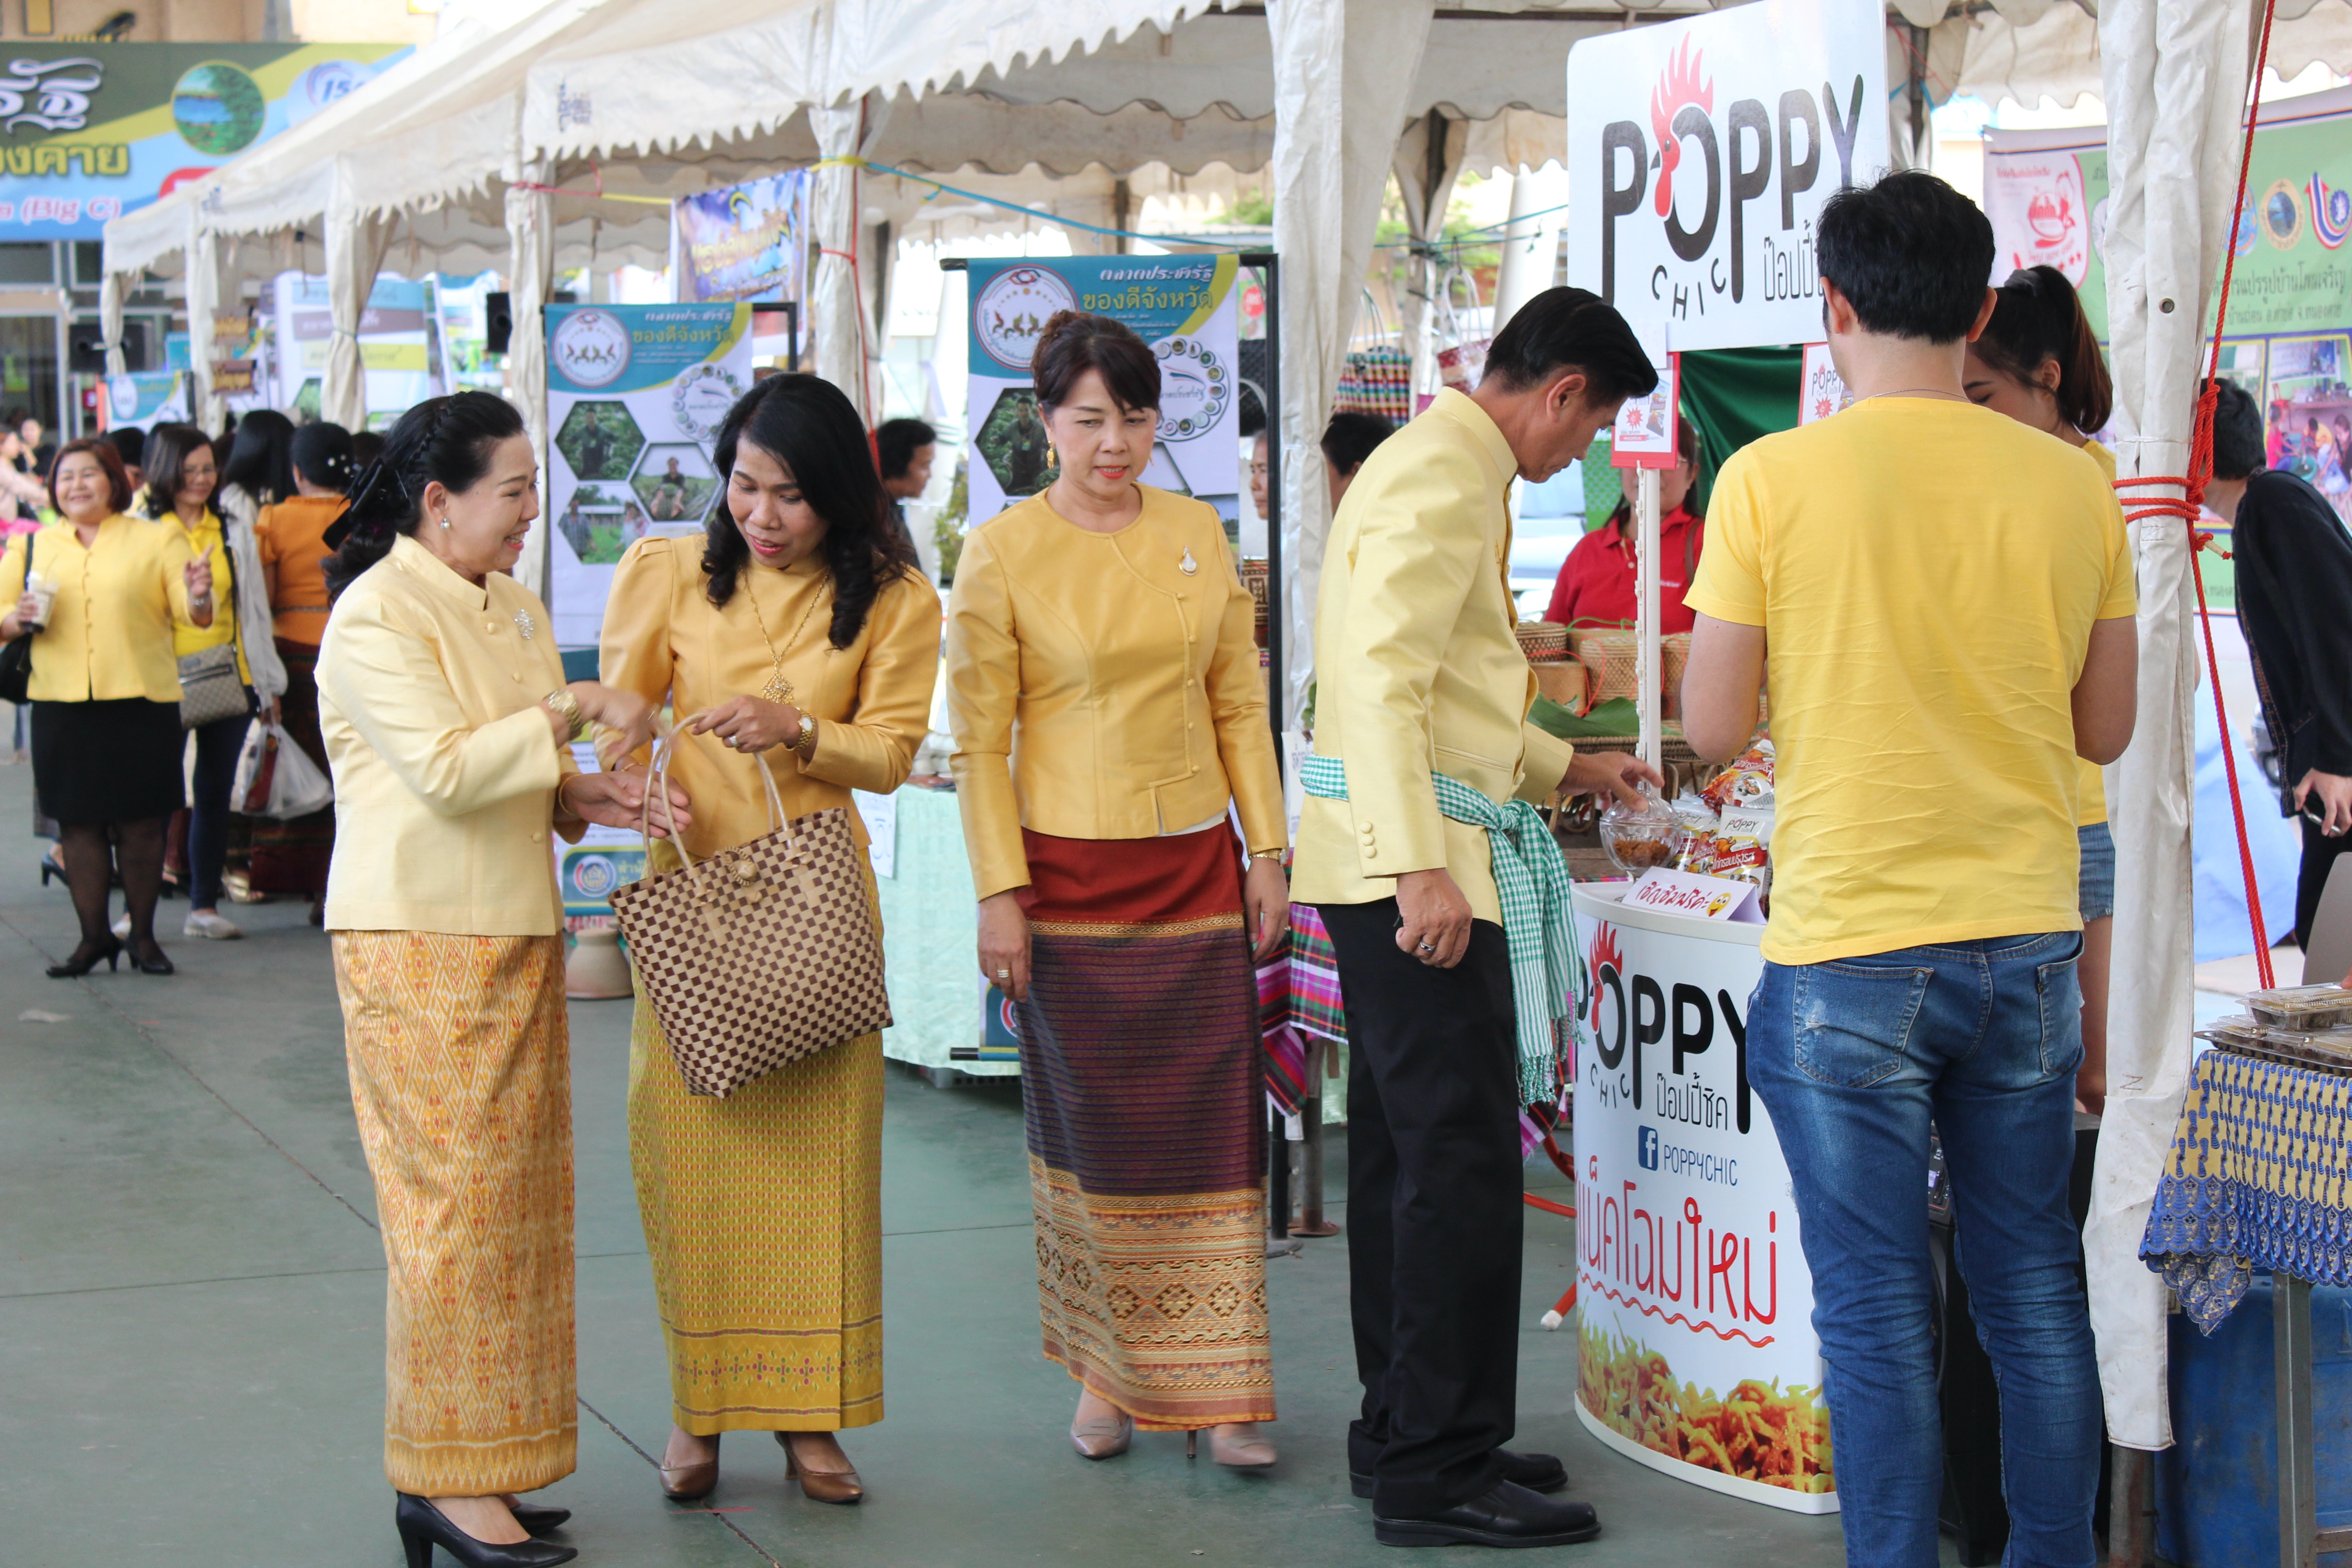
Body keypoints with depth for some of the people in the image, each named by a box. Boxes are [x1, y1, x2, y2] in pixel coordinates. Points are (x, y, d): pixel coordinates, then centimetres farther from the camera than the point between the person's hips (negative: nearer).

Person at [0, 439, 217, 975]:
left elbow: (192, 617, 0)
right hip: (62, 705, 2)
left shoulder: (157, 540, 6)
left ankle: (144, 937, 9)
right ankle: (94, 937, 12)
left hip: (142, 702, -2)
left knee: (141, 825, -1)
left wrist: (198, 598, -22)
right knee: (78, 824, 3)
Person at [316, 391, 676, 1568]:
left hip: (515, 937, 9)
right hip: (421, 946, -9)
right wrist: (572, 711, -17)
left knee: (517, 1199, 8)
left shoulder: (510, 607, 16)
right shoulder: (376, 617, -12)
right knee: (454, 1202, -7)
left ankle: (483, 1465, 14)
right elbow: (447, 771, -21)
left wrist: (587, 798, 2)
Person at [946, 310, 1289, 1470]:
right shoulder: (1002, 553, -4)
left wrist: (1266, 855, 6)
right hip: (1069, 877, -3)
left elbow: (1240, 705, 11)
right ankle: (1104, 1373, 20)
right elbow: (979, 739, -5)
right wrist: (998, 894, -9)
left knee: (1213, 1125, 0)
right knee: (1091, 1132, 4)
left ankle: (1212, 1391, 6)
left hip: (1197, 872, 3)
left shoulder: (1199, 535, 7)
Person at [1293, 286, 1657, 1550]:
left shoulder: (1450, 466, 21)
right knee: (1463, 1159, -8)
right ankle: (1436, 1471, -3)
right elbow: (1383, 677, -23)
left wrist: (1568, 769, 32)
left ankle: (1404, 1433, 24)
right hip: (1412, 862, -11)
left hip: (1404, 863, 11)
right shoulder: (1444, 475, -13)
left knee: (1409, 1152, 15)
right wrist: (1421, 866, -27)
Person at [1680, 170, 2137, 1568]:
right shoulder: (2072, 484, 1)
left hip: (1848, 950, -3)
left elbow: (1714, 731, -6)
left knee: (1880, 1313, 3)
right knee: (2035, 1291, 14)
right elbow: (2106, 729, 8)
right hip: (2029, 940, 4)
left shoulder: (1771, 480, -9)